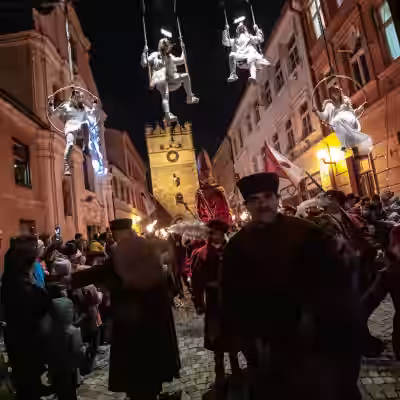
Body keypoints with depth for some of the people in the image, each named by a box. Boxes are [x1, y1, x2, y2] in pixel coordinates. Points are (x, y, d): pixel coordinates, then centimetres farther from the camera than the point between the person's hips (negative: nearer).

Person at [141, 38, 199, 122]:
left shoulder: (170, 57, 26)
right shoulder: (155, 55, 11)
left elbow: (182, 61, 34)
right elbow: (144, 64, 4)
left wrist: (183, 50, 30)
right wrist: (144, 53, -8)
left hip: (171, 80, 6)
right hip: (160, 80, -5)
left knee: (185, 76, -10)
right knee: (165, 96, -31)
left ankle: (189, 98, -4)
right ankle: (168, 115, -50)